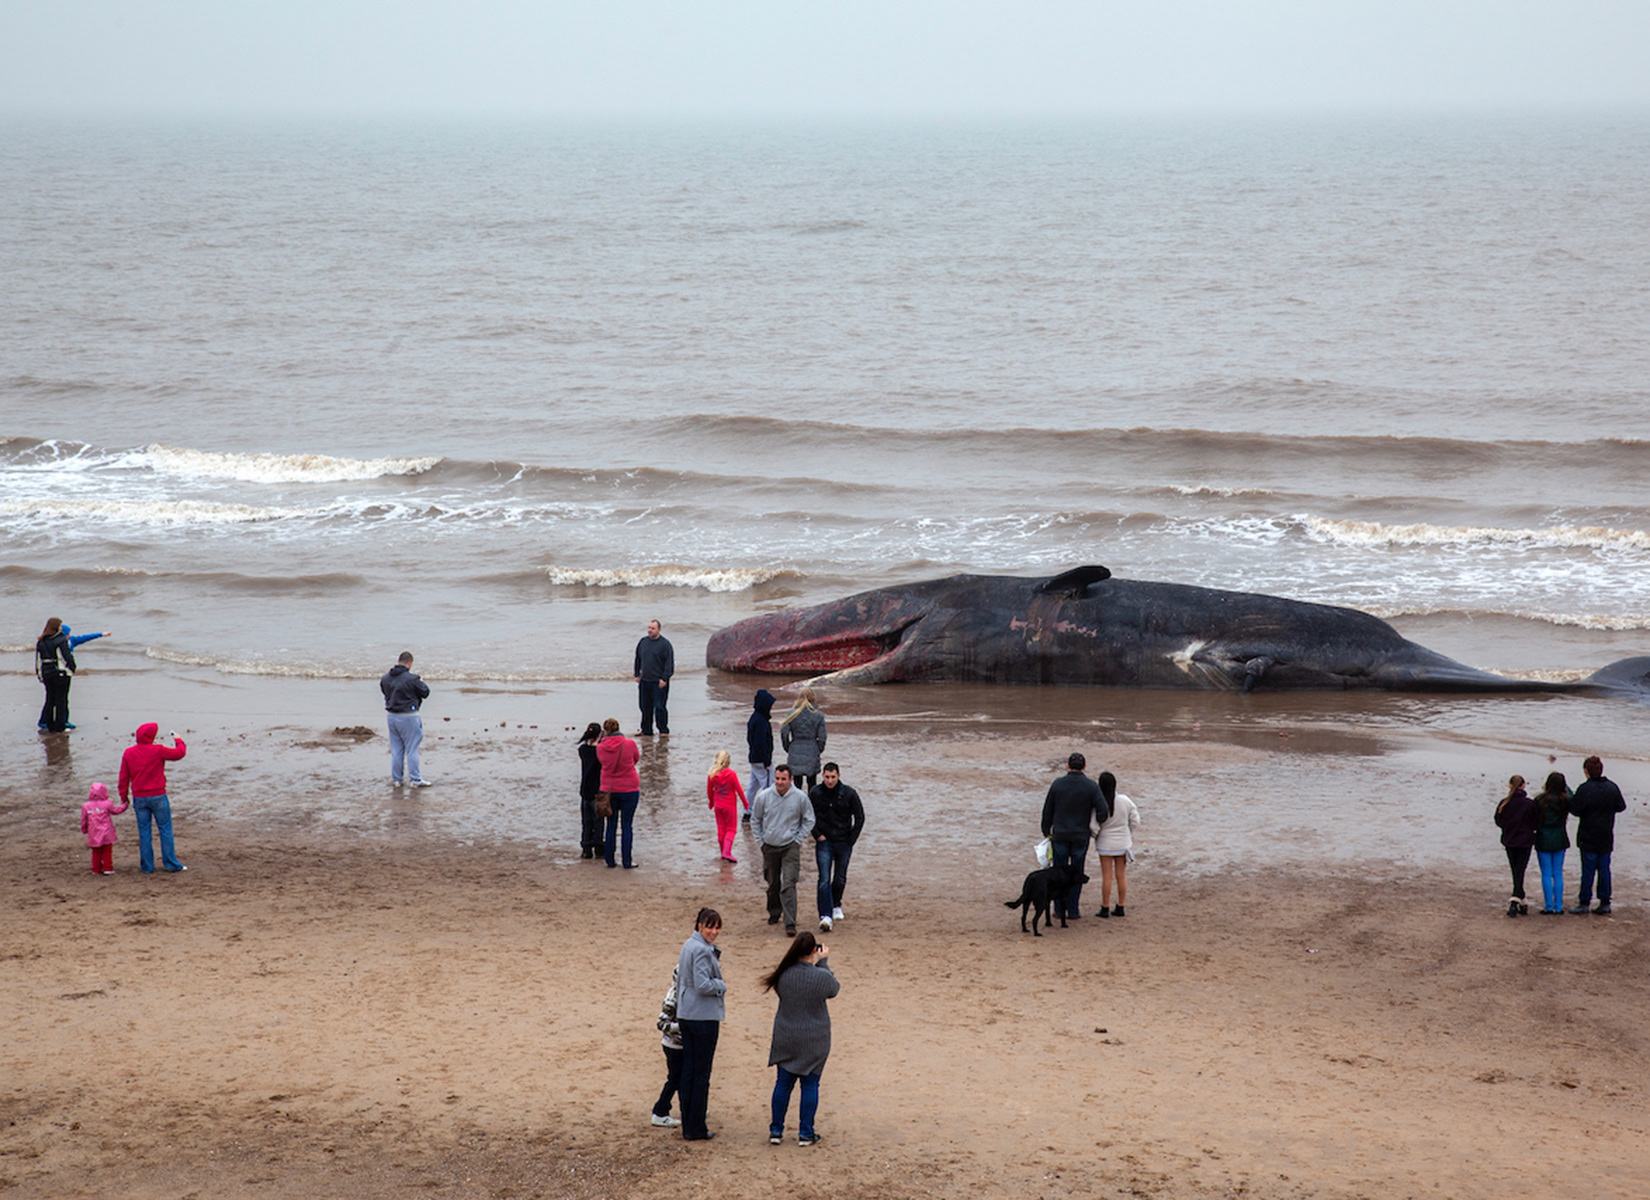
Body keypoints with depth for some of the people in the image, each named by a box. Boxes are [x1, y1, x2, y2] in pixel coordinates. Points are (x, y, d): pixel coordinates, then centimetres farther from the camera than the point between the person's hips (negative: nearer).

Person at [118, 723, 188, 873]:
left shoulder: (128, 753, 1)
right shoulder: (158, 751, -11)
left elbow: (124, 778, 5)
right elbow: (179, 753, -1)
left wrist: (123, 796, 16)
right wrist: (178, 741, 19)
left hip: (139, 798, 3)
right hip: (157, 796, -3)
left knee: (144, 832, 8)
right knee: (165, 829, 6)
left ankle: (147, 867, 10)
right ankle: (170, 863, 7)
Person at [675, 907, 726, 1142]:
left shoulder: (688, 945, 12)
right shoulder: (702, 951, -17)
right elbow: (703, 986, -25)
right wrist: (721, 986, -6)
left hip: (686, 1016, 9)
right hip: (704, 1016, -9)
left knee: (688, 1072, 11)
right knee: (701, 1074, -1)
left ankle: (688, 1126, 16)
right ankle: (697, 1129, 3)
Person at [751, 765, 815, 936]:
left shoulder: (800, 798, -8)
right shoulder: (764, 797, -6)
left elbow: (808, 821, 7)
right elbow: (755, 820, 9)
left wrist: (798, 840, 0)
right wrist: (761, 841, 5)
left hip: (791, 847, -2)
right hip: (769, 846, 2)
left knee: (788, 885, -13)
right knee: (773, 884, 16)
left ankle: (790, 923, -16)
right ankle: (774, 913, 39)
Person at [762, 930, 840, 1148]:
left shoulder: (783, 975, -10)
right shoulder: (821, 976, -17)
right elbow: (833, 989, 3)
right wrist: (822, 962, 10)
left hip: (786, 1039, 3)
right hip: (814, 1040, -3)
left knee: (783, 1083, 12)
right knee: (810, 1084, 8)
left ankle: (776, 1130, 16)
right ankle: (806, 1133, 11)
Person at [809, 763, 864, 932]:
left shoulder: (849, 794, -7)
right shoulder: (815, 793, -4)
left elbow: (859, 817, 2)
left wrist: (851, 840, -2)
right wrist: (817, 835, -3)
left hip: (843, 842, 1)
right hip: (824, 842, -1)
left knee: (840, 879, 12)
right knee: (824, 879, -11)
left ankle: (836, 905, 39)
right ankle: (826, 916, -16)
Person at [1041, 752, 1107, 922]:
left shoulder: (1057, 784, -6)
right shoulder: (1091, 786, -9)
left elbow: (1047, 811, 0)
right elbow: (1103, 812, -13)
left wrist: (1046, 832, 14)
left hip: (1060, 836, 0)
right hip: (1081, 836, 0)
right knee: (1076, 874, 9)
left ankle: (1059, 909, 13)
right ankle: (1072, 910, 11)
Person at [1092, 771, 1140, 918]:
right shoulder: (1125, 801, -8)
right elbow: (1135, 822, 0)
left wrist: (1095, 834, 5)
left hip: (1106, 844, -3)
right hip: (1123, 843, 3)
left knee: (1107, 876, 3)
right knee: (1121, 875, 11)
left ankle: (1105, 909, 8)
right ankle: (1120, 907, 16)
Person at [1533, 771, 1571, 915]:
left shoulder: (1540, 800, -14)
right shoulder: (1565, 800, -8)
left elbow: (1534, 820, -9)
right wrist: (1565, 786, 22)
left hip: (1543, 841, -2)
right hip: (1560, 841, 2)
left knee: (1546, 874, 4)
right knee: (1558, 874, 10)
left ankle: (1548, 906, 4)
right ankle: (1558, 906, 10)